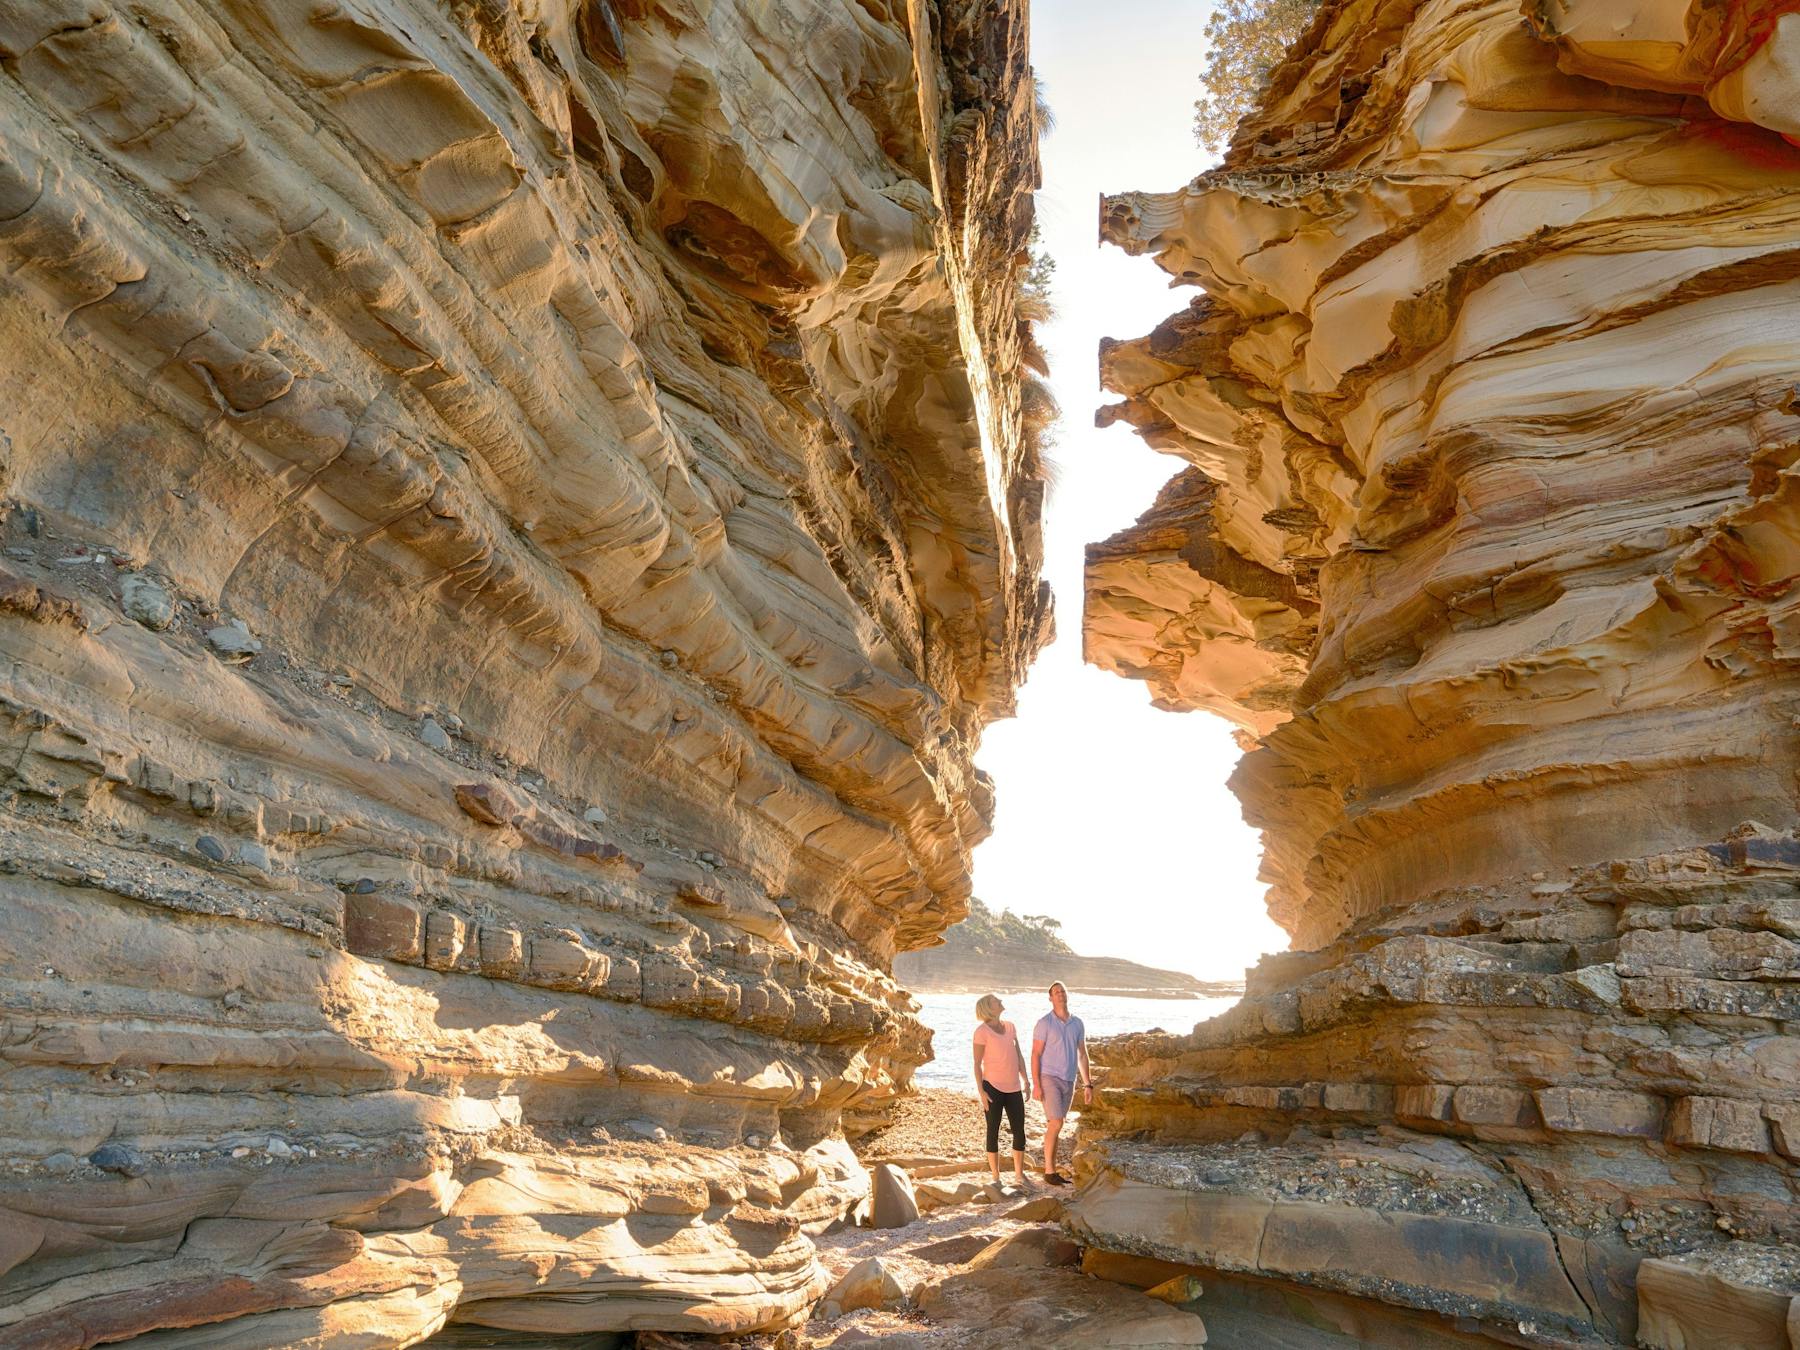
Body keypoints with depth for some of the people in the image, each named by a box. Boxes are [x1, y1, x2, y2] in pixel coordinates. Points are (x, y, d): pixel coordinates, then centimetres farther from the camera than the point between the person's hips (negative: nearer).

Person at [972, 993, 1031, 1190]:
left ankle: (1019, 1173, 20)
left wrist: (1025, 1080, 9)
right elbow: (977, 1063, -9)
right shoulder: (982, 1031, -9)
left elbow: (1019, 1055, 15)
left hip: (1013, 1087, 6)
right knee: (993, 1130, 3)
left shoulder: (1010, 1026, 10)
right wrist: (981, 1091, -14)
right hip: (993, 1087, -6)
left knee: (1019, 1130, 8)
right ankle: (995, 1176, 12)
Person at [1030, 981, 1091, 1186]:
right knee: (1056, 1125, -11)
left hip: (1069, 1082, 5)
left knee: (1054, 1126, 11)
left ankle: (1052, 1169, 17)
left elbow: (1082, 1055, 11)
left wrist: (1088, 1085, 8)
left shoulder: (1077, 1024, 6)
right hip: (1049, 1078, -5)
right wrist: (1036, 1085, -16)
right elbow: (1035, 1055, -10)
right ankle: (1049, 1171, -1)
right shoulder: (1044, 1023, -10)